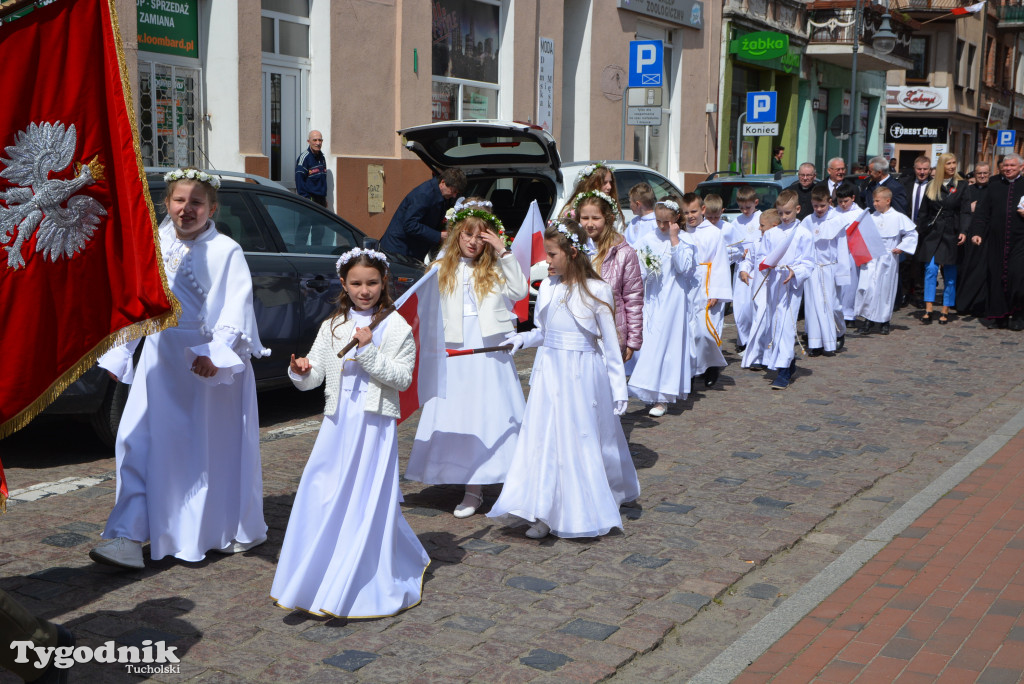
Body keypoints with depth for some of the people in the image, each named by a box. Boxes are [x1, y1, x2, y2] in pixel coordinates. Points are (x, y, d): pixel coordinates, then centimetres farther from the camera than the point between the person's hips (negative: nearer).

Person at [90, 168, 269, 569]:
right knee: (138, 440, -4)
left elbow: (236, 310, -14)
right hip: (160, 359, 5)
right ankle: (129, 536, -1)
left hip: (211, 365, -4)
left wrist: (216, 353, -27)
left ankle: (236, 532, 25)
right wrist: (119, 353, 12)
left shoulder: (226, 251, -7)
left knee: (218, 449, 6)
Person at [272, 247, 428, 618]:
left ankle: (354, 589, 10)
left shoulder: (396, 327, -2)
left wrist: (369, 351, -17)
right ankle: (310, 580, 17)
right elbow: (314, 375, 8)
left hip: (376, 425, -4)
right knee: (321, 498, 3)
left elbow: (403, 378, -8)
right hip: (337, 424, 4)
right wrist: (301, 371, -14)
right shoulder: (332, 327, 9)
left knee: (369, 502, -1)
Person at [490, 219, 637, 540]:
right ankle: (546, 513, 7)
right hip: (550, 372, 4)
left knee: (585, 438, 6)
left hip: (583, 374, -4)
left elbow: (609, 342, -4)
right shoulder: (547, 287, 4)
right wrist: (522, 339, -8)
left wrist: (618, 387, -3)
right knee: (545, 439, 1)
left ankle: (592, 509, 24)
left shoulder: (595, 290, -8)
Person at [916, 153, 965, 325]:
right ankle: (928, 311, -9)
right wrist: (919, 233, 3)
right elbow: (923, 212, 10)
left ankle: (945, 311, 9)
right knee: (930, 269, -8)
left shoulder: (962, 185, 3)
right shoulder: (932, 186, 10)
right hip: (932, 233, 2)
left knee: (950, 274, 2)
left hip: (951, 234, -1)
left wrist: (963, 232, -12)